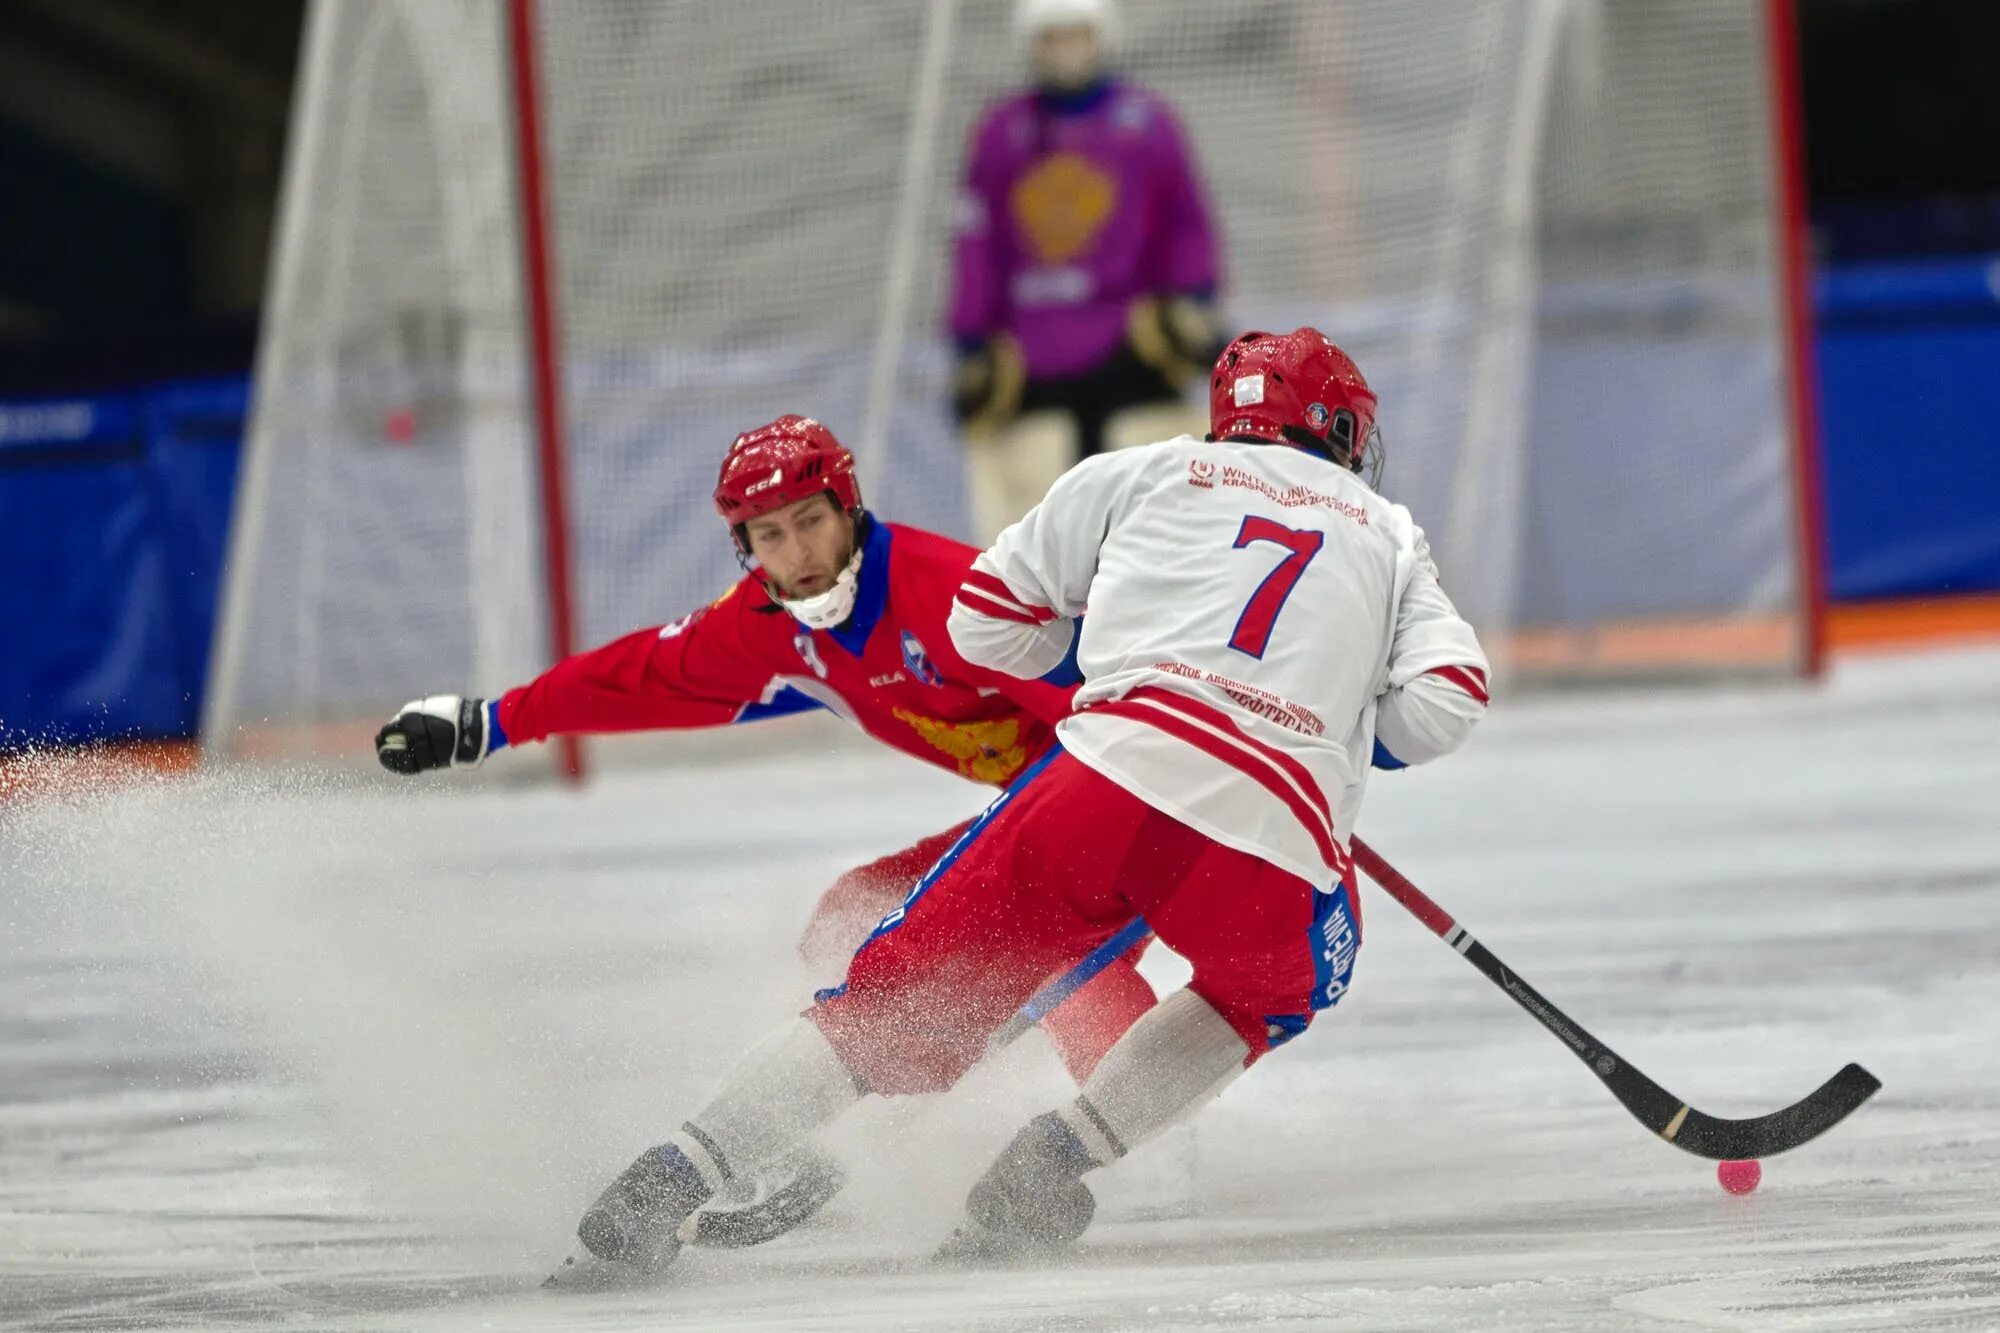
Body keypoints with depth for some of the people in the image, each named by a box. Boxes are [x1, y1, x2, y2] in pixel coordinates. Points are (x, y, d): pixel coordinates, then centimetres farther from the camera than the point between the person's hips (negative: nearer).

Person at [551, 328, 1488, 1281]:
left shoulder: (1141, 474, 24)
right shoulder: (1390, 536, 26)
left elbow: (984, 620, 23)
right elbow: (1445, 703, 12)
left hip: (1106, 777, 1)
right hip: (1269, 852, -1)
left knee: (909, 994, 11)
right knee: (1274, 990, 31)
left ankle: (667, 1180, -4)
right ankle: (1051, 1164, 13)